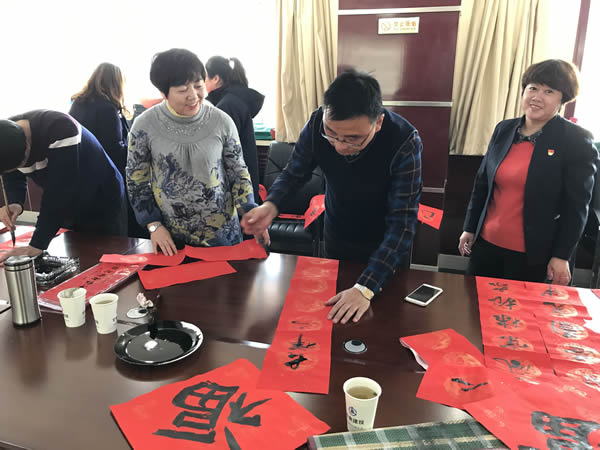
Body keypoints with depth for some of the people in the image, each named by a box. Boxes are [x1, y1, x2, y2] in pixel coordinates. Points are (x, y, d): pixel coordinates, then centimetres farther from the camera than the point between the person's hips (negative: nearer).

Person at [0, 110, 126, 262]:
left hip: (103, 202, -6)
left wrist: (36, 245, -38)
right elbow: (13, 177, 0)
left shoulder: (60, 129, -35)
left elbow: (59, 188, -38)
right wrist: (15, 204, -25)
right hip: (69, 207, 7)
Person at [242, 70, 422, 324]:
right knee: (335, 315, 22)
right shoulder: (316, 124, -23)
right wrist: (271, 205, -28)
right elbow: (294, 172, -7)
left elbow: (402, 222, -33)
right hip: (336, 237, 3)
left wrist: (366, 287, -42)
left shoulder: (404, 143, -32)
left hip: (387, 246, -2)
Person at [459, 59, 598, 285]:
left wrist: (561, 256, -9)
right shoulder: (504, 129, 4)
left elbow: (577, 205, -8)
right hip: (487, 242, 4)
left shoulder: (577, 141, -8)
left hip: (532, 253, -4)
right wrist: (469, 228, 10)